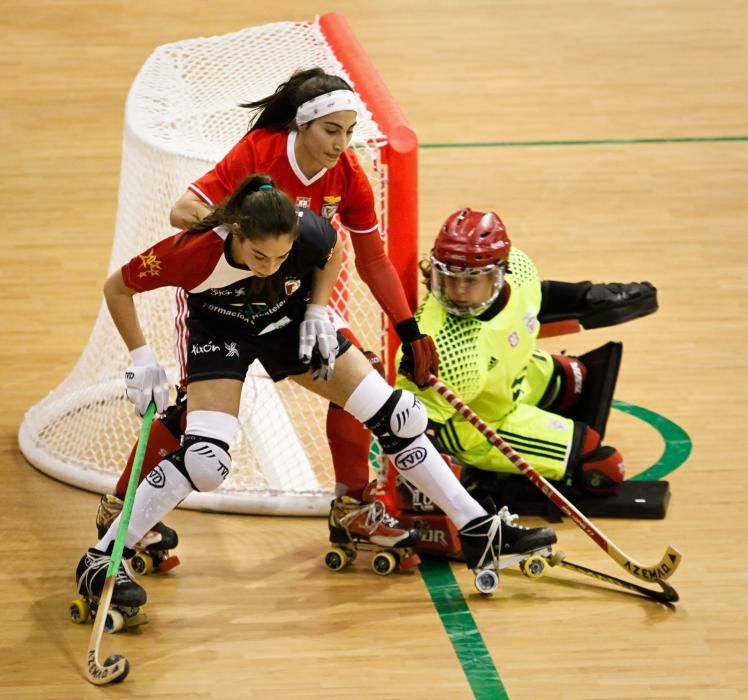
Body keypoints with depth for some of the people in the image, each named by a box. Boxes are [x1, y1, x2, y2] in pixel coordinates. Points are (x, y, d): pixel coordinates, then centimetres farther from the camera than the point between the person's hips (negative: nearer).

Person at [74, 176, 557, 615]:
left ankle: (478, 531, 12)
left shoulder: (309, 233, -31)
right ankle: (101, 561, -12)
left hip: (288, 322, 4)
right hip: (219, 330, -3)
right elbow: (117, 288, -20)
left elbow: (333, 253, -2)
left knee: (396, 416, -1)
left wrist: (317, 311, -10)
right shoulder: (196, 252, -37)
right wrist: (142, 357, -24)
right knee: (205, 460, -24)